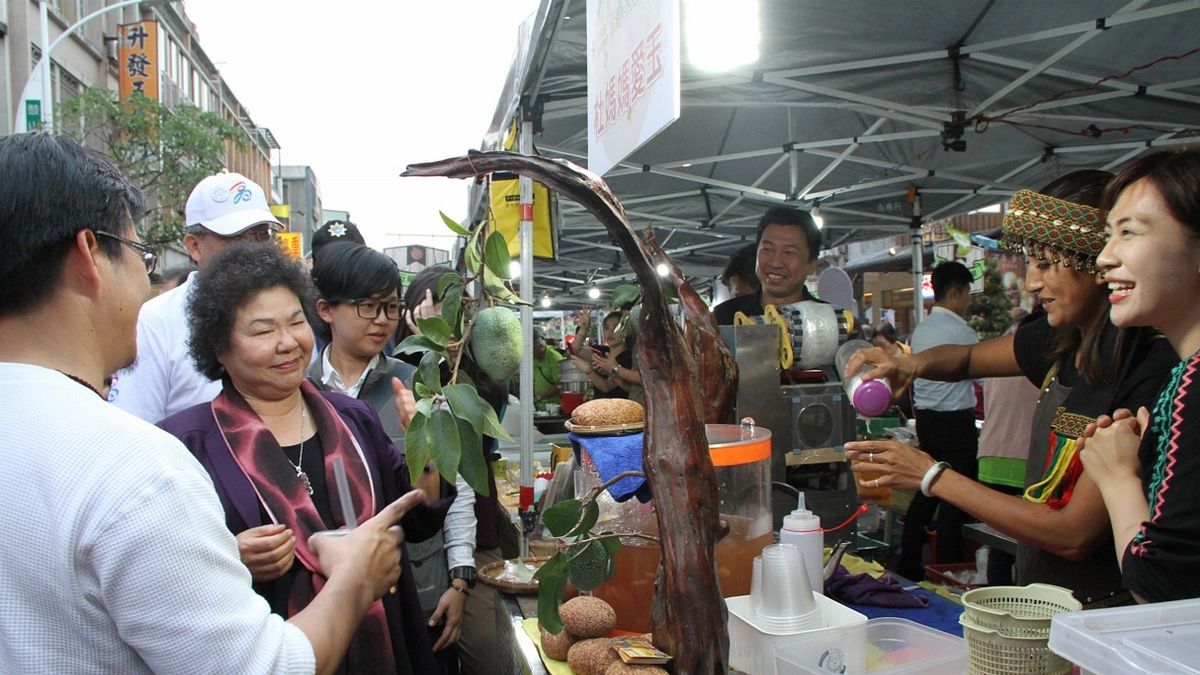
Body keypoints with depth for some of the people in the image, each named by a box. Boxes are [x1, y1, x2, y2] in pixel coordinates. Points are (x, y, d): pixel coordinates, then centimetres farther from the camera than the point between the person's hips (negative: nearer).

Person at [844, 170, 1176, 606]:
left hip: (1101, 616, -6)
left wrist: (933, 477, -16)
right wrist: (913, 365, -3)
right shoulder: (1059, 339, 1)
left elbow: (1074, 535, -21)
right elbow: (970, 358, 19)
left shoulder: (1150, 376, -21)